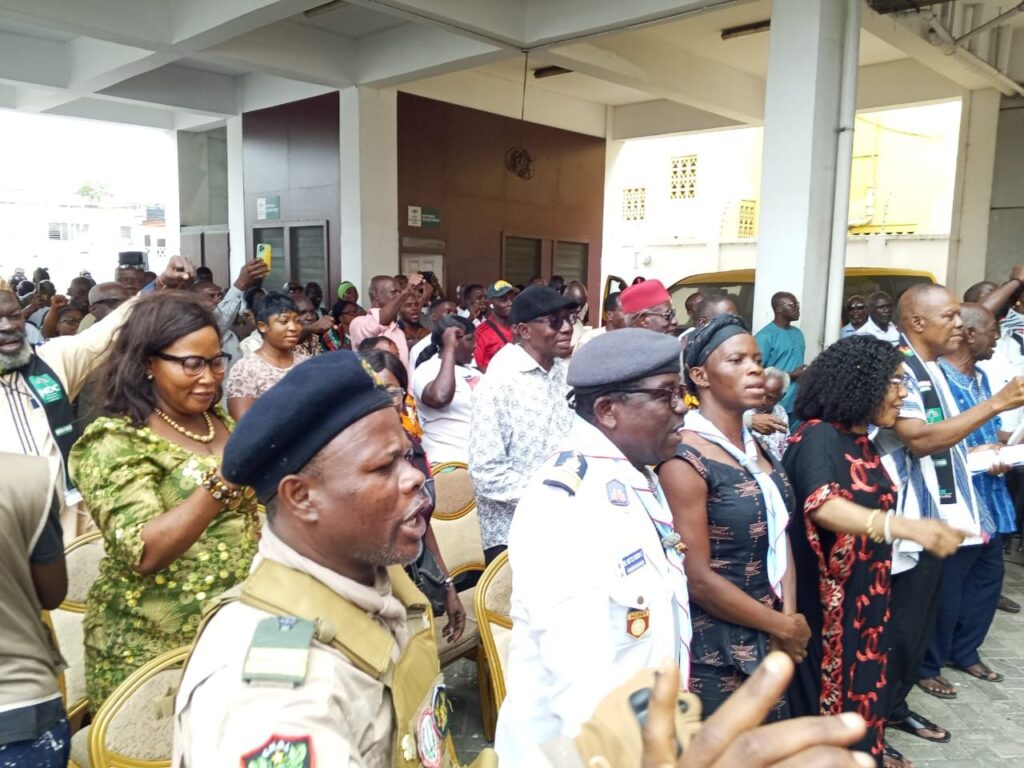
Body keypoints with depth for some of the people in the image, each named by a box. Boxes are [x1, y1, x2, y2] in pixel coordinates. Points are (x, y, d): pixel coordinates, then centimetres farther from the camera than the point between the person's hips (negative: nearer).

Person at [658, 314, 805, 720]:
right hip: (714, 654, -7)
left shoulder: (758, 448, 6)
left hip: (768, 643, 7)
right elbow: (698, 577, -20)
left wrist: (788, 618, -5)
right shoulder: (685, 460, -19)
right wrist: (783, 626, -10)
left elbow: (779, 538, 9)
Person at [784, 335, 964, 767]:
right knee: (828, 693, 5)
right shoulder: (818, 436, -19)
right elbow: (822, 506, -36)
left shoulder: (862, 441, 8)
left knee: (862, 681, 19)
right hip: (827, 599, -8)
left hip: (866, 594, 9)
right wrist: (909, 528, -47)